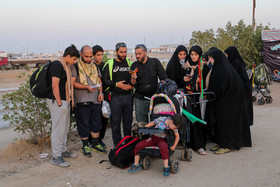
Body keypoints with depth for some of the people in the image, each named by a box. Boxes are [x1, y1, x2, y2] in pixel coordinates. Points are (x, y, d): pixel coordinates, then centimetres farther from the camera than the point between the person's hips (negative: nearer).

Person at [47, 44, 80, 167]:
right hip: (57, 102, -10)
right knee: (58, 129, -5)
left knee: (65, 128, 18)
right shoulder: (57, 65, -16)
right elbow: (55, 85, -22)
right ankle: (56, 157, 3)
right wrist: (59, 102, -20)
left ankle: (63, 150, 32)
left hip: (65, 101, 10)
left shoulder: (66, 66, 15)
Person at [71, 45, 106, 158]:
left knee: (96, 124, 11)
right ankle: (85, 146, 17)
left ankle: (95, 144, 26)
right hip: (82, 101, -5)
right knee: (84, 125, 3)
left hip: (96, 100, 5)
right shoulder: (75, 66, -2)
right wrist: (87, 87, -21)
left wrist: (100, 92, 3)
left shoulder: (95, 66, 15)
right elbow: (73, 83, -10)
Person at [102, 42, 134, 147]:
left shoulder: (130, 63, 12)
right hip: (115, 97, -3)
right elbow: (105, 80, -2)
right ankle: (117, 145, 13)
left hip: (128, 96, 3)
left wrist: (132, 85, -5)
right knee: (116, 122, 2)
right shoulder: (109, 64, 2)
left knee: (128, 121, 9)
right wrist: (116, 84, -15)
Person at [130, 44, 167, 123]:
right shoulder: (134, 65, 6)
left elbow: (164, 78, 2)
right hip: (140, 99, 1)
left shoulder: (155, 62, 2)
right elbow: (132, 85, 4)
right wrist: (133, 79, -18)